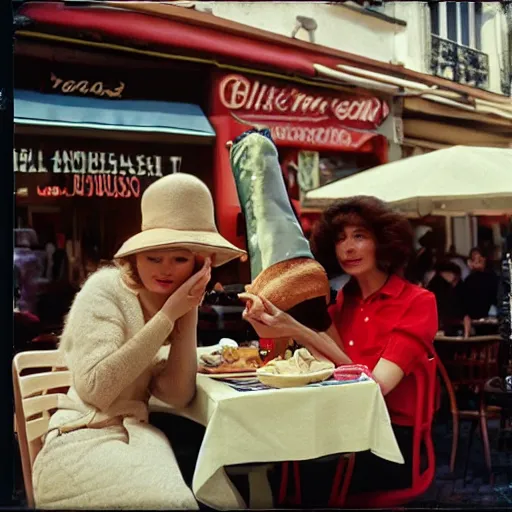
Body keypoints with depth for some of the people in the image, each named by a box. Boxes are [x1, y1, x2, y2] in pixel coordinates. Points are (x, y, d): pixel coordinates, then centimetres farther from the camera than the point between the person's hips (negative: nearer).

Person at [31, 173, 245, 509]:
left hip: (138, 436, 6)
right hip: (84, 442, -5)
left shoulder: (167, 302, 8)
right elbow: (95, 388, -23)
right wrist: (169, 315, -21)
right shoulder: (105, 289, -9)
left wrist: (189, 312, -11)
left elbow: (178, 396, -4)